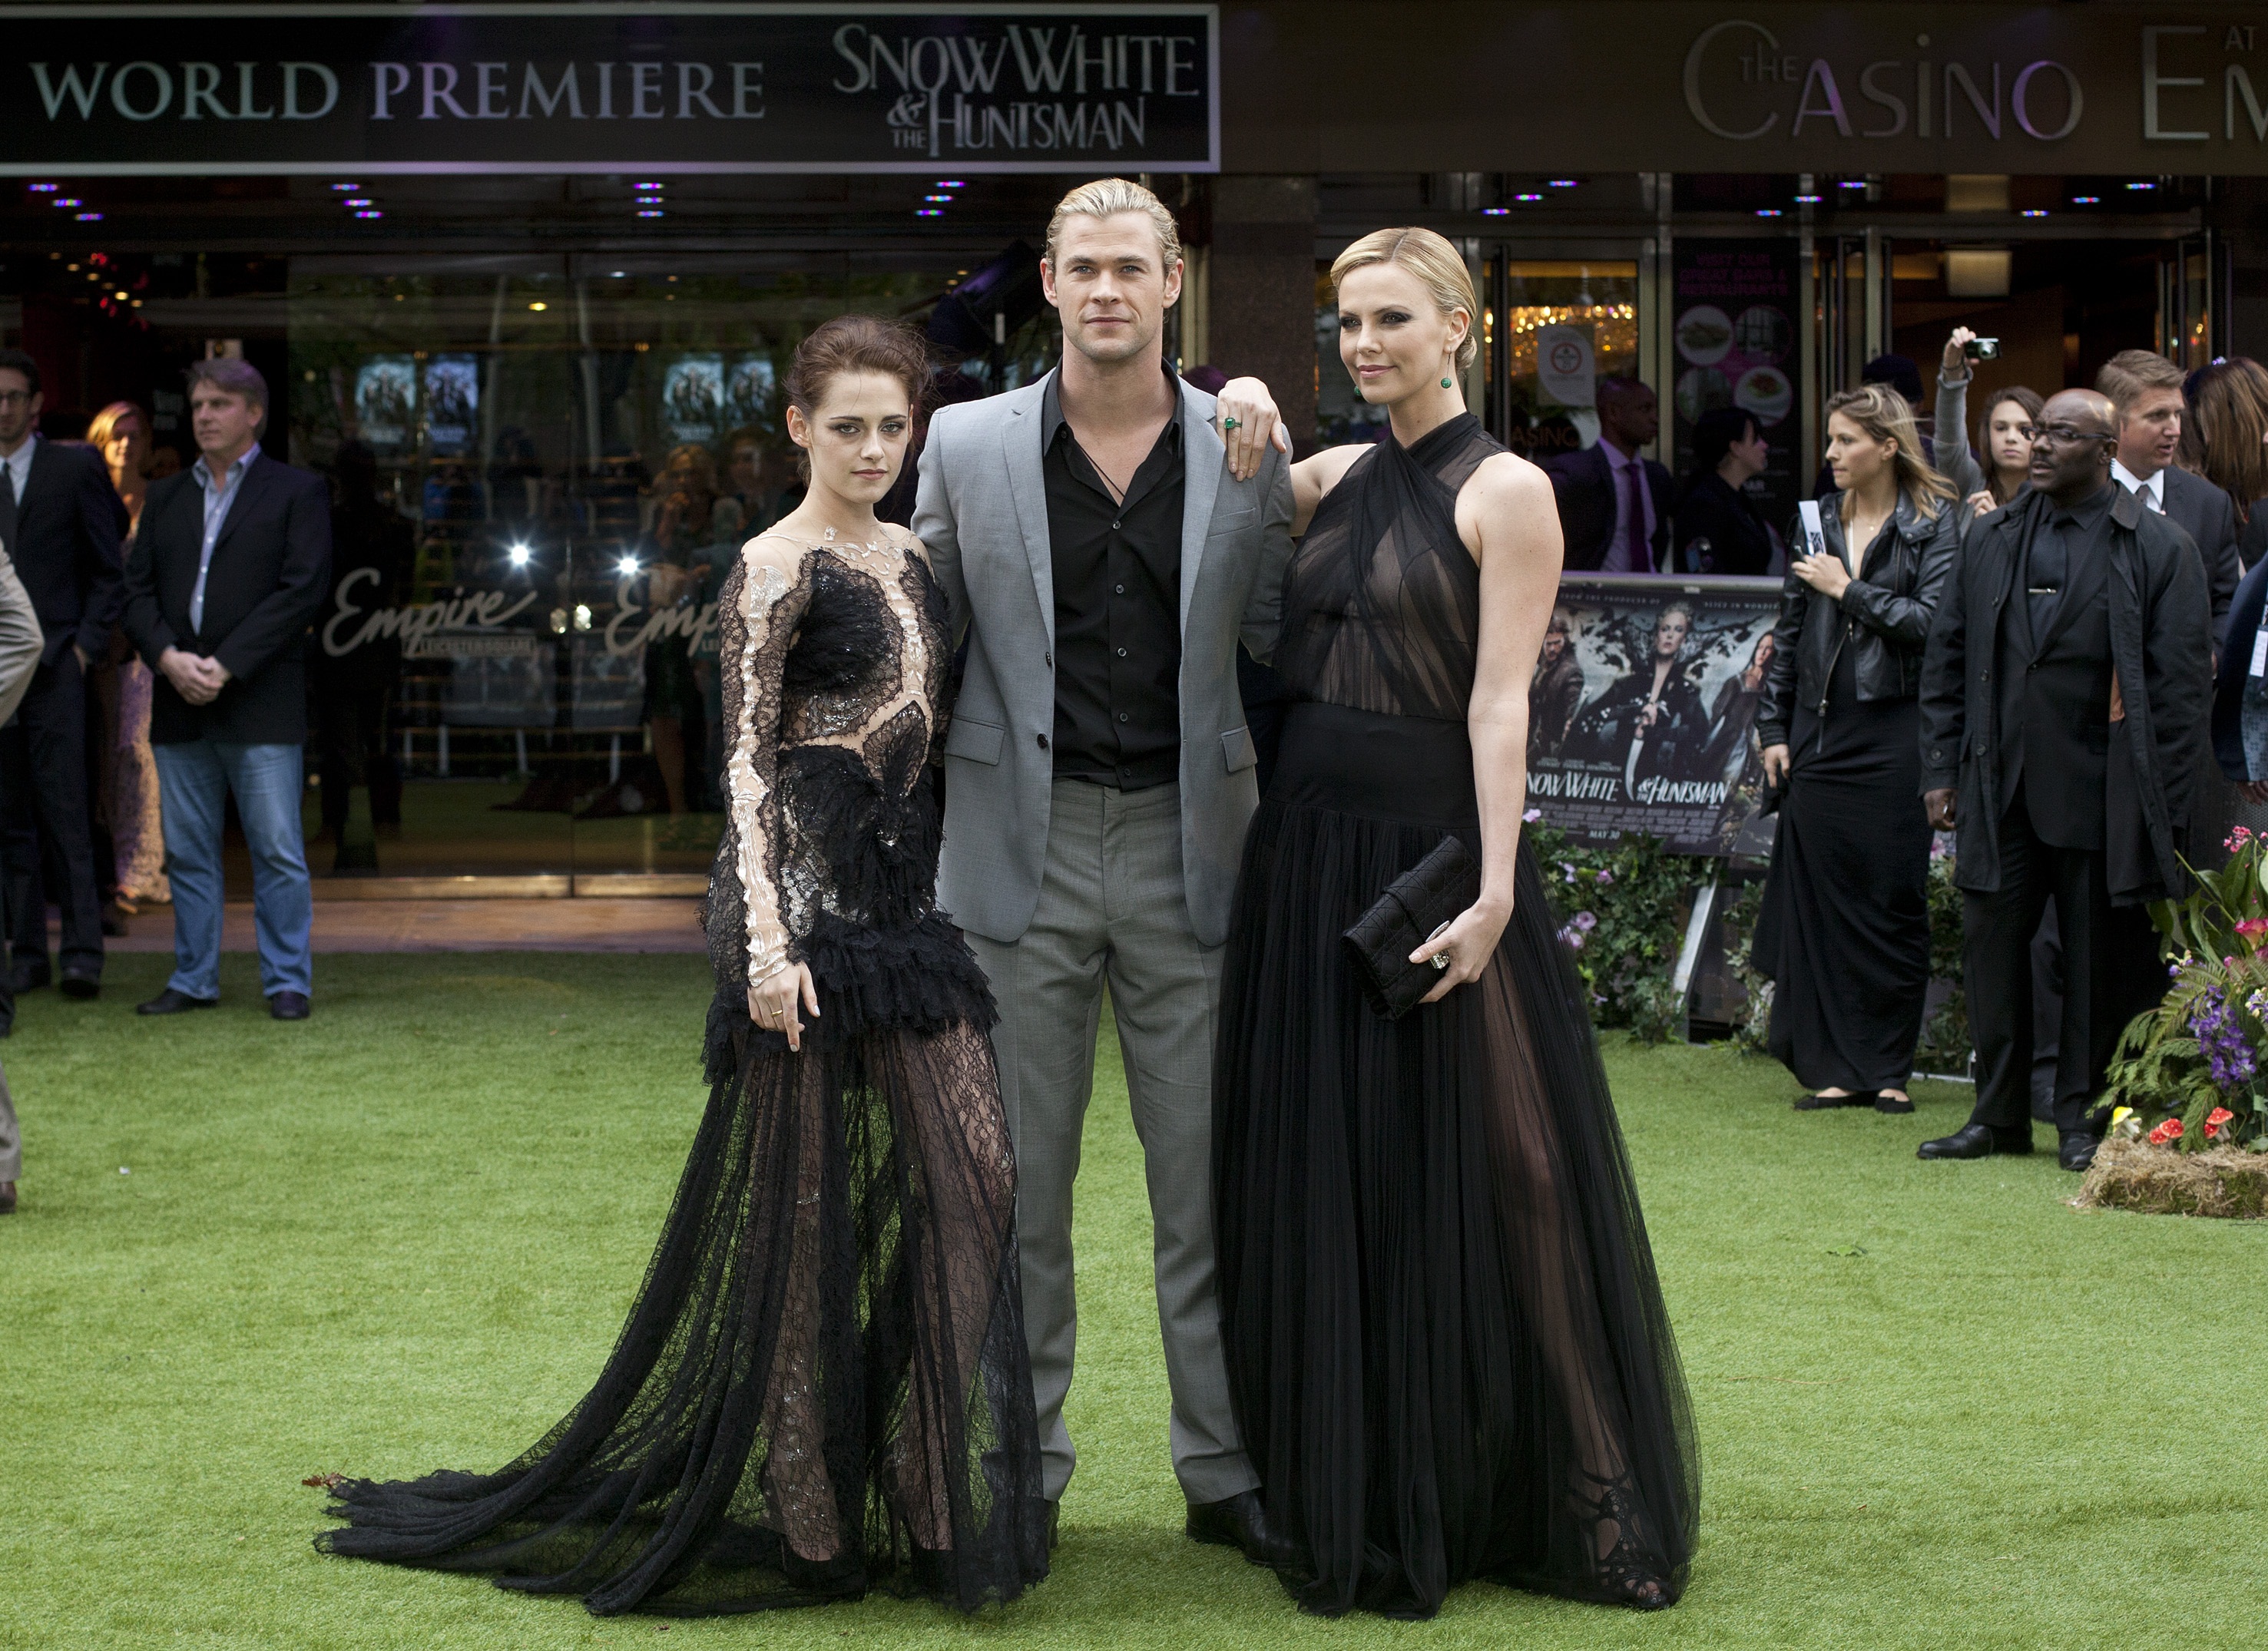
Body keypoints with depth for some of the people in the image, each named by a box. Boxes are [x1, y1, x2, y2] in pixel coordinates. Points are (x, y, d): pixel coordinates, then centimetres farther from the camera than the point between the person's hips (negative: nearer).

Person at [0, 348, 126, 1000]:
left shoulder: (76, 469, 5)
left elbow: (108, 570, 6)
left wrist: (86, 644, -3)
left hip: (53, 664, -3)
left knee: (64, 812, -9)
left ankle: (82, 954, -8)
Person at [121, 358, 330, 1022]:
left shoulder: (297, 492, 3)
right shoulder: (165, 498, 17)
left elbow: (302, 591, -8)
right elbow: (138, 590, 10)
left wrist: (225, 666, -13)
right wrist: (170, 658, -9)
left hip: (260, 703, -5)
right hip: (180, 705, 5)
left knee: (278, 853, -4)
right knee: (188, 852, 7)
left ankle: (287, 983, 1)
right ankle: (194, 979, 14)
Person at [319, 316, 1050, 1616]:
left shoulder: (910, 557, 15)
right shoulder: (777, 567, -7)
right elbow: (747, 759, -11)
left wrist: (937, 884, 17)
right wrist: (767, 938, -18)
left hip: (907, 891, 8)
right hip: (809, 891, -7)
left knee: (968, 1169, 3)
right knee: (813, 1192, -2)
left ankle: (933, 1494, 12)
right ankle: (805, 1509, 7)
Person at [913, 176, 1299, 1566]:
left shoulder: (1240, 440, 4)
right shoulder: (970, 445, 4)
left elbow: (1280, 639, -2)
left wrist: (1253, 482, -12)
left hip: (1187, 841, 0)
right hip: (1025, 842, 0)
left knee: (1208, 1178, 5)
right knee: (1021, 1182, 6)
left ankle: (1227, 1468, 15)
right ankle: (1022, 1467, 17)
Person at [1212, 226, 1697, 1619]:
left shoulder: (1505, 490, -6)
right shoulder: (1335, 480, 11)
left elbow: (1500, 701, -13)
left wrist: (1494, 890, -19)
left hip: (1429, 851, -6)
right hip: (1308, 851, 6)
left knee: (1470, 1178, -1)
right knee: (1320, 1178, 9)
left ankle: (1537, 1503, 11)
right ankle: (1360, 1502, 20)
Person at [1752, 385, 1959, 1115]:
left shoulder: (1933, 525, -2)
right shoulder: (1818, 520, 12)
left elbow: (1931, 622, -14)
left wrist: (1848, 590, -9)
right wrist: (1774, 726, 10)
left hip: (1894, 733, -4)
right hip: (1820, 733, 4)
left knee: (1892, 902, 1)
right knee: (1819, 897, 2)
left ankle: (1888, 1067, 9)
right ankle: (1832, 1067, 7)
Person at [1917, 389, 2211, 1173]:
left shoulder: (2159, 548, -2)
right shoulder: (1992, 539, 10)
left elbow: (2182, 682, -4)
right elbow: (1947, 659, 13)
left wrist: (2162, 809, -8)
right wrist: (1942, 770, 6)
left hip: (2099, 797, -3)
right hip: (2001, 786, 4)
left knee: (2099, 957, 4)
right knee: (1991, 942, 4)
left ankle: (2081, 1117, 16)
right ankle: (1999, 1114, 15)